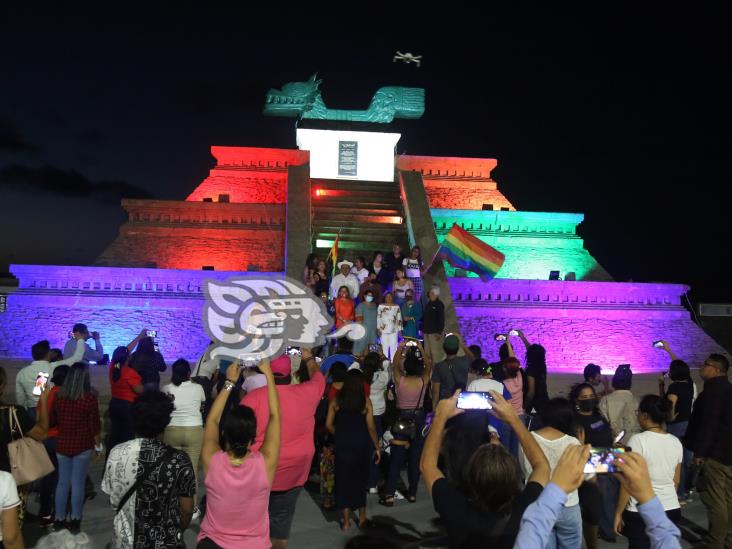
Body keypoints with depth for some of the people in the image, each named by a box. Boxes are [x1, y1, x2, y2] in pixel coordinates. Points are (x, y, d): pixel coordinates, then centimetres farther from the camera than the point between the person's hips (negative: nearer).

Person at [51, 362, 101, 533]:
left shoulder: (58, 396, -3)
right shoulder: (89, 398, -15)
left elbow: (51, 421, 9)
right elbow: (95, 425, -9)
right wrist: (98, 444, 4)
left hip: (62, 445, 3)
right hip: (83, 446, -3)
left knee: (63, 482, 13)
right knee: (78, 483, 5)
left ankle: (59, 520, 20)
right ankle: (75, 521, 11)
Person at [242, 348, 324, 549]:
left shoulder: (254, 396, -14)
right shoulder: (306, 394, -6)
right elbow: (318, 376, 17)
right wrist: (308, 357, 34)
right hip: (293, 474, 2)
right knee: (280, 525, 15)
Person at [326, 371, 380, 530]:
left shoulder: (336, 400, -4)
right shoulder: (365, 401, -9)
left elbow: (329, 424, -4)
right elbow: (371, 427, -9)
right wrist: (377, 447, 2)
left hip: (342, 445, 1)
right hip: (361, 445, 0)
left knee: (343, 479, 10)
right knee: (360, 479, 15)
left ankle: (346, 521, 16)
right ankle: (362, 518, 25)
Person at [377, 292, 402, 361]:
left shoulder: (397, 307, 6)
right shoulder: (381, 306, 5)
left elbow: (399, 319, 7)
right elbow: (378, 318, 4)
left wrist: (400, 329, 3)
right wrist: (378, 328, -2)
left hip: (394, 330, 0)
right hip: (384, 330, 0)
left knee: (393, 347, -3)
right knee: (384, 347, 0)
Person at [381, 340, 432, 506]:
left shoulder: (400, 380, -16)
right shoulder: (423, 381, -13)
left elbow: (394, 365, 3)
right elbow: (429, 365, 6)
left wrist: (400, 348, 11)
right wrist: (421, 349, 11)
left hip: (402, 418, -1)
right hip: (419, 418, 2)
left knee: (396, 457, 3)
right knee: (416, 456, 11)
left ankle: (389, 495, 3)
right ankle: (412, 493, 20)